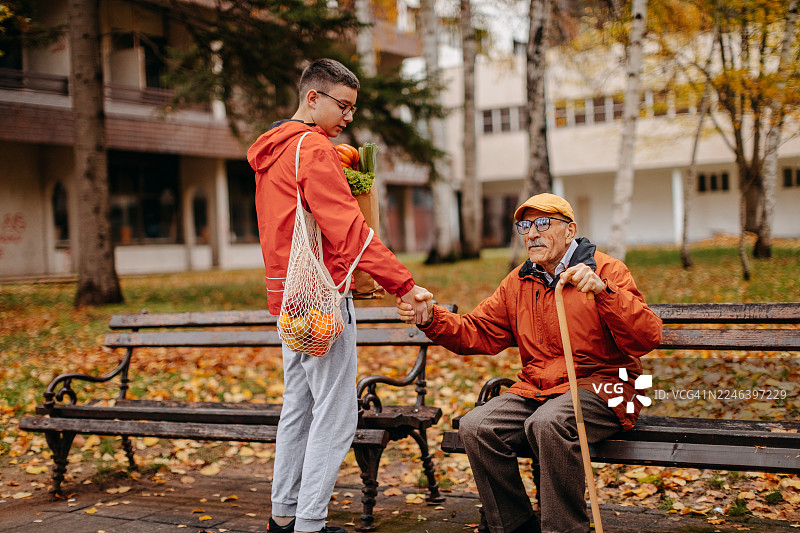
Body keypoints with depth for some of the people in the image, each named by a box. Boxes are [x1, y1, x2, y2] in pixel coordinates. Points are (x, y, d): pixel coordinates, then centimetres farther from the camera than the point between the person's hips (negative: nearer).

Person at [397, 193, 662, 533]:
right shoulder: (518, 282, 15)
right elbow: (478, 333, 11)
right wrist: (432, 319, -6)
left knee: (548, 423, -35)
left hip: (599, 385, -5)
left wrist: (604, 291, -29)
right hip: (534, 388, 6)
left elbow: (647, 338, -16)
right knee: (476, 426, -18)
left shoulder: (606, 271, -3)